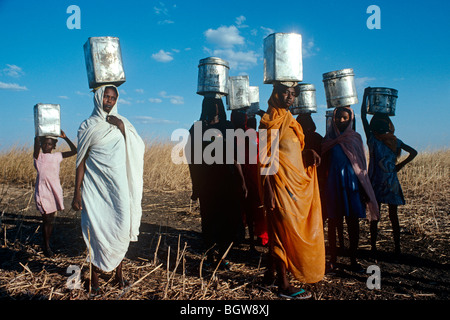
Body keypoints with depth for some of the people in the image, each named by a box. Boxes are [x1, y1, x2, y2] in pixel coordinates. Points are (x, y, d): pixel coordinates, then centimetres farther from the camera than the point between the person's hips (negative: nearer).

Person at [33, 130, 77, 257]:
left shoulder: (57, 156, 7)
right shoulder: (38, 156, -3)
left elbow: (74, 151, 1)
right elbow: (36, 140, -20)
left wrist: (65, 137, -1)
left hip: (55, 190, 3)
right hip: (43, 191, -3)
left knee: (51, 220, 12)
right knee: (47, 219, -1)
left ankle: (48, 243, 26)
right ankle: (46, 246, 13)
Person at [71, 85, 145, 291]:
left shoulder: (122, 123, 10)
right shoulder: (88, 126, 3)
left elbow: (138, 149, -4)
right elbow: (81, 161, 2)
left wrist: (122, 128, -15)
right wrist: (77, 192, -3)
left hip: (118, 186, 2)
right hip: (95, 186, -2)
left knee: (120, 227, 4)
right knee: (96, 228, 0)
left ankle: (119, 271, 19)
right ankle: (95, 274, 14)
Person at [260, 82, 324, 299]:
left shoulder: (289, 121, 16)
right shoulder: (270, 121, -9)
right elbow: (265, 158, -15)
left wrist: (308, 153, -1)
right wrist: (268, 190, -20)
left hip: (296, 186, 8)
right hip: (281, 185, -8)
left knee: (278, 232, 15)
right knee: (284, 232, -2)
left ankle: (271, 274, 27)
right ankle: (284, 285, 9)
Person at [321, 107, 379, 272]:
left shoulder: (356, 138, 8)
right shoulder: (329, 137, 7)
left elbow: (361, 164, 8)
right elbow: (323, 160, 0)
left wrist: (364, 190, 4)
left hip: (351, 182, 1)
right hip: (333, 182, 0)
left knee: (353, 222, 2)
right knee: (333, 221, 3)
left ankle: (353, 260, 14)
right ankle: (333, 260, 12)